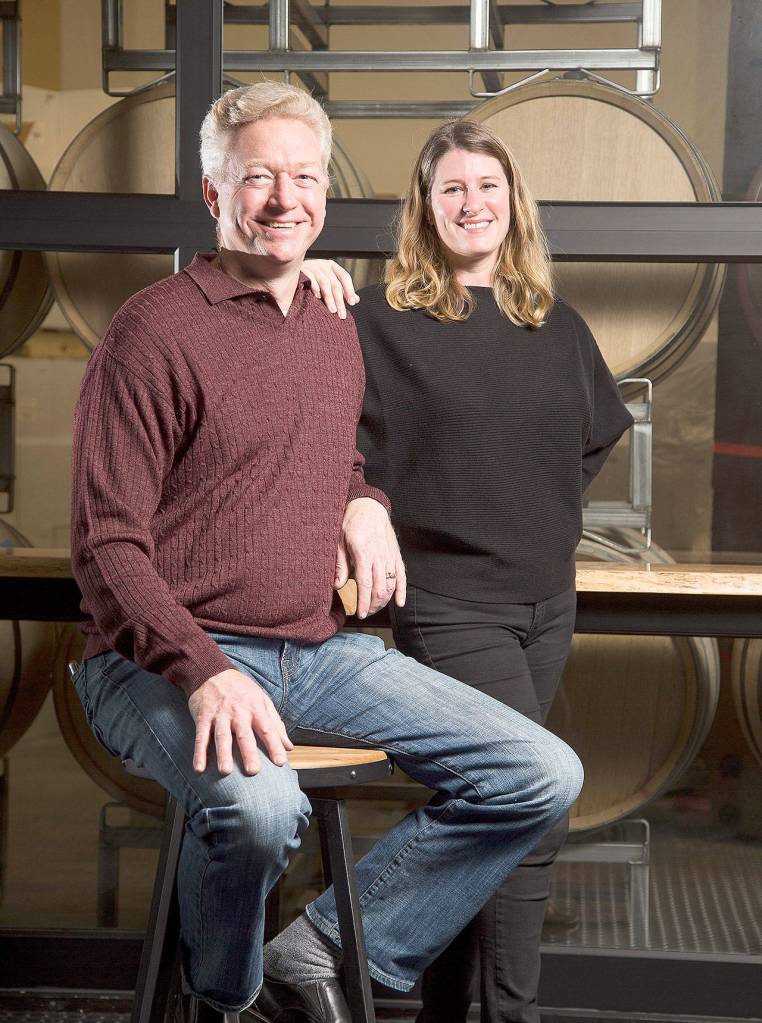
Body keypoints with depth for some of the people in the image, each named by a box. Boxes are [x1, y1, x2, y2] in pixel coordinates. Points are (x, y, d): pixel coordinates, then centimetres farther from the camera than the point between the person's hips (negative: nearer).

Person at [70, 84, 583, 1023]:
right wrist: (206, 672, -25)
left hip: (320, 653, 7)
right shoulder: (155, 330, -7)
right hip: (170, 661, -6)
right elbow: (107, 549, -10)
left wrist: (365, 503, 7)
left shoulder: (337, 332, 15)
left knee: (543, 776, -6)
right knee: (257, 804, -38)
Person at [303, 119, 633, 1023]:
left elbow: (599, 433, 23)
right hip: (450, 603, -6)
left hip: (546, 602, 6)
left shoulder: (556, 326, 8)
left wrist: (540, 507, 13)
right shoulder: (383, 317, -7)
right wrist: (302, 277, -22)